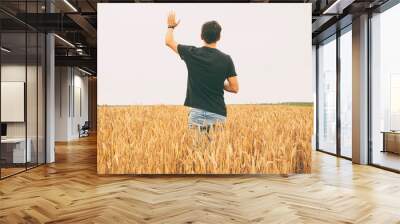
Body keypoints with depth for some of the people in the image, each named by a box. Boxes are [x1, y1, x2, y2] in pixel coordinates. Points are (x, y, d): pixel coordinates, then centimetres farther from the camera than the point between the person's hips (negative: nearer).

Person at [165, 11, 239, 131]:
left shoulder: (192, 53, -2)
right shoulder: (226, 59, -2)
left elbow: (169, 41, 14)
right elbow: (235, 88, -1)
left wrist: (171, 26, 33)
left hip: (197, 112, 0)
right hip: (218, 114, 1)